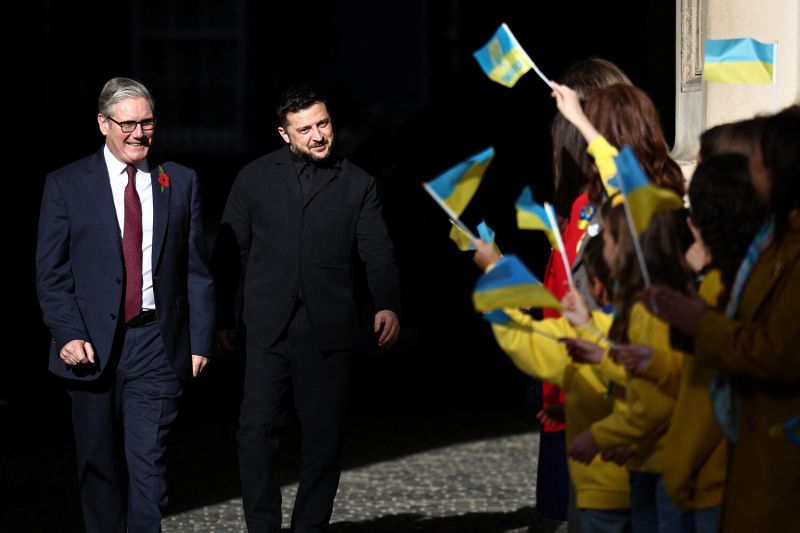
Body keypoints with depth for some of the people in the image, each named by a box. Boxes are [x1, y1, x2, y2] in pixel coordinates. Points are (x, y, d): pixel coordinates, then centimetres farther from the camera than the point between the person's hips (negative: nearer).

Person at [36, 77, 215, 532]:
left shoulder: (181, 182, 8)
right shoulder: (66, 185, 3)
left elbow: (198, 269, 8)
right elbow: (51, 272, 2)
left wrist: (201, 341, 1)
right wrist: (68, 335, -10)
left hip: (157, 343, 0)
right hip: (92, 345, 0)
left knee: (149, 462, -9)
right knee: (98, 464, 8)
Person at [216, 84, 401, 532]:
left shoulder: (357, 185, 8)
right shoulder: (256, 179, 8)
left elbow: (379, 254, 2)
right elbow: (232, 251, 11)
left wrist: (388, 305, -14)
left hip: (328, 333, 0)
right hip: (268, 330, 0)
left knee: (325, 439, 3)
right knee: (257, 433, -4)